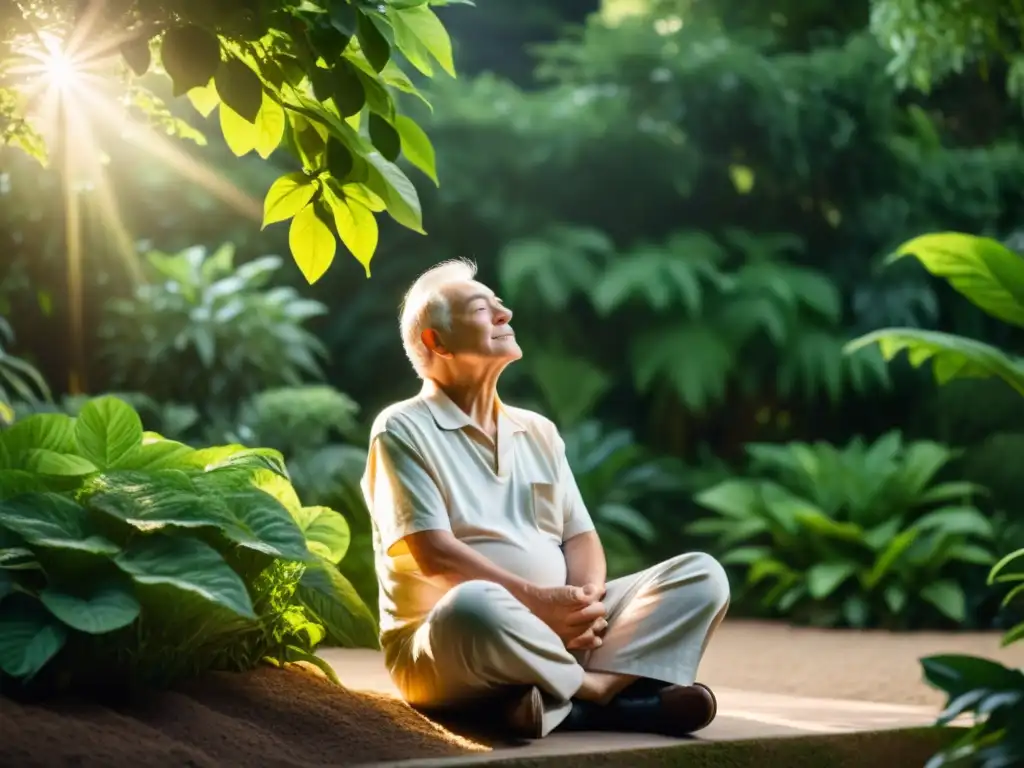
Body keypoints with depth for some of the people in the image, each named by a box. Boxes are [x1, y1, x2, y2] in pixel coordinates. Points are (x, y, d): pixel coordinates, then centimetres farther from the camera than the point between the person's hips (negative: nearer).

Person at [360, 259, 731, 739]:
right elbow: (434, 554, -13)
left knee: (701, 575, -8)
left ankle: (567, 701, -30)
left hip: (555, 630, 7)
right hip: (443, 648, -7)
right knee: (475, 606, -43)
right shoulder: (403, 431, -2)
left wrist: (585, 600, -11)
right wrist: (537, 600, -20)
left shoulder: (538, 432, 18)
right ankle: (605, 688, -21)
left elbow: (580, 537, 12)